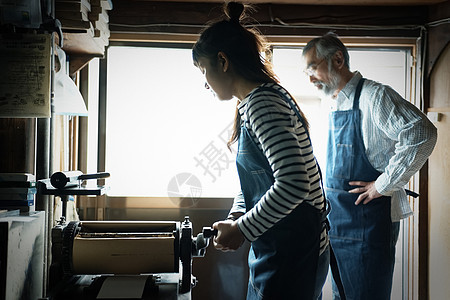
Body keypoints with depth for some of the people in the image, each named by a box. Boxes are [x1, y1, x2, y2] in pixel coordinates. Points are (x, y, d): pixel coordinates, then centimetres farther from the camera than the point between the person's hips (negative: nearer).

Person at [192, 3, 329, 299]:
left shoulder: (262, 102, -19)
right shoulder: (252, 102, 14)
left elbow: (293, 183, -30)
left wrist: (242, 230, -19)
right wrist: (236, 216, 5)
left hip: (292, 256, -10)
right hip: (276, 250, 10)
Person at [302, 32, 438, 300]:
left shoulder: (374, 95, -13)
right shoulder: (337, 105, 14)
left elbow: (422, 134, -25)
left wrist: (383, 185, -21)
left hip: (369, 223, -8)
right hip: (339, 223, 8)